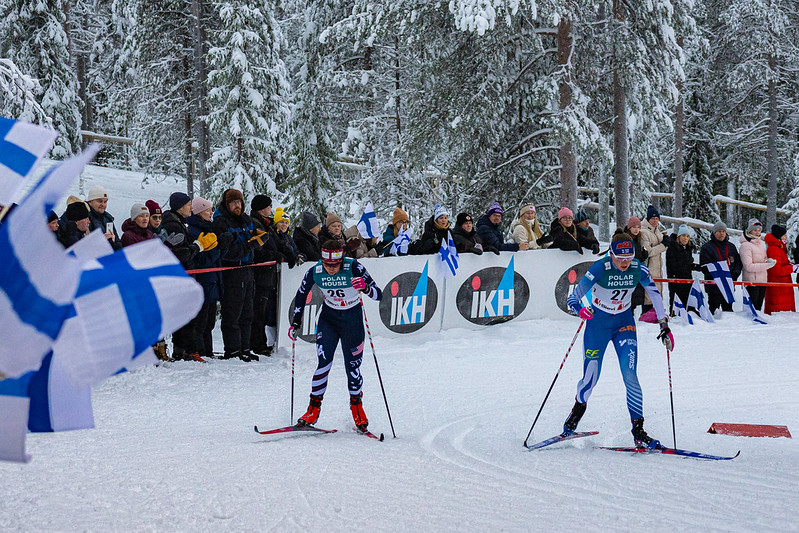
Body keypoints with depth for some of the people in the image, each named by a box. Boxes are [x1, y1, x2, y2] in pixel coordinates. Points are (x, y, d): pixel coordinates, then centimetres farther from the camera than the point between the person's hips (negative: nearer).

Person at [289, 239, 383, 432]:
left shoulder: (353, 267, -24)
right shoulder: (315, 272, -17)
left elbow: (379, 295, -25)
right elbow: (301, 294, 3)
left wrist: (365, 287, -46)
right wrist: (296, 323, 1)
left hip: (352, 318, -1)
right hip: (328, 317, 1)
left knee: (352, 366, -1)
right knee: (324, 362, -13)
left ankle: (356, 404, 24)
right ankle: (314, 409, -2)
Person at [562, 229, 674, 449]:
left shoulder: (638, 269, -16)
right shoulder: (599, 269, -25)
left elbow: (655, 295, -1)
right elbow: (572, 298, -23)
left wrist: (664, 326, -4)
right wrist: (580, 309, -45)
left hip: (624, 322, 2)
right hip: (598, 322, -2)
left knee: (630, 376, -13)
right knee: (591, 379, 0)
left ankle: (639, 432, -8)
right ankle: (578, 408, 35)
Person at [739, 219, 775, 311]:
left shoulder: (762, 243, 12)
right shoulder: (745, 246, -12)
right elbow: (749, 266, -18)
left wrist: (769, 260, 0)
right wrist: (767, 265, -21)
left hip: (763, 281, 8)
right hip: (752, 282, -8)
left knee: (758, 307, 12)